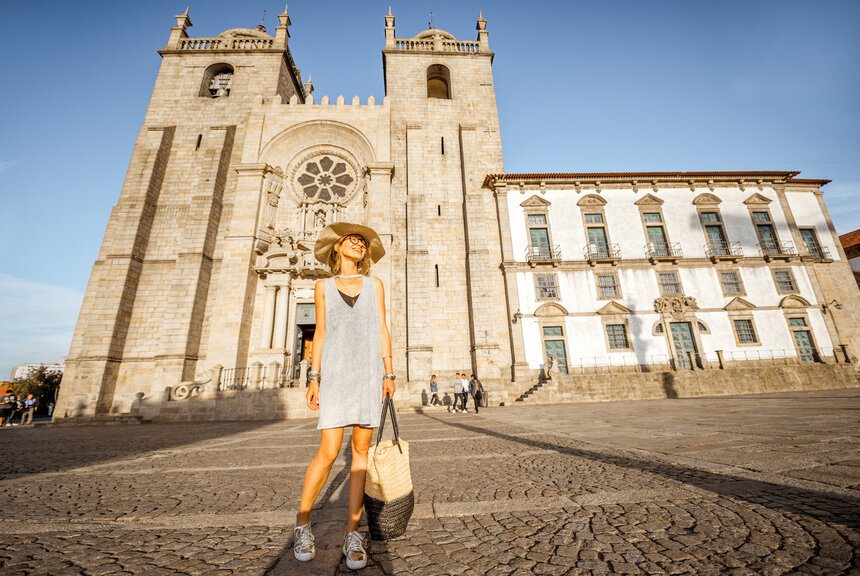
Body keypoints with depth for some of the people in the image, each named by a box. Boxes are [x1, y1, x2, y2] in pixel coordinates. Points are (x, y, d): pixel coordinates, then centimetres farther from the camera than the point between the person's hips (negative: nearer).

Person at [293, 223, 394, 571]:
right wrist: (314, 379, 0)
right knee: (328, 453, -5)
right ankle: (302, 522, 21)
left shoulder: (374, 284, 11)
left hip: (369, 370, 1)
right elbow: (320, 335, 8)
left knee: (361, 448, 1)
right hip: (336, 372, -1)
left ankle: (352, 533, 14)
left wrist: (389, 374, -2)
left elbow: (382, 330, 6)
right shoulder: (323, 287, 10)